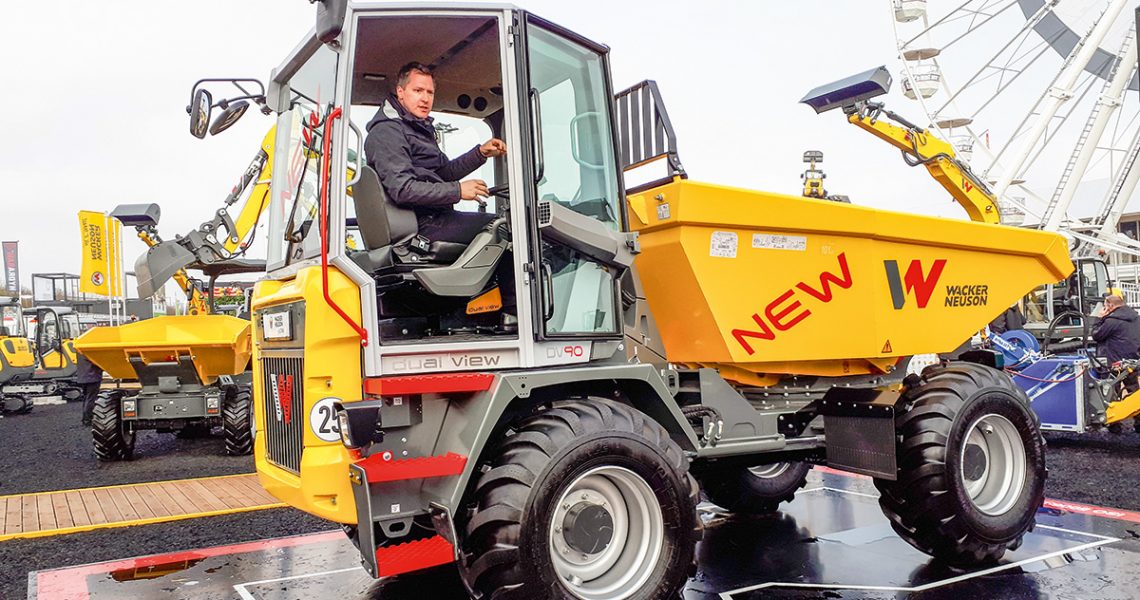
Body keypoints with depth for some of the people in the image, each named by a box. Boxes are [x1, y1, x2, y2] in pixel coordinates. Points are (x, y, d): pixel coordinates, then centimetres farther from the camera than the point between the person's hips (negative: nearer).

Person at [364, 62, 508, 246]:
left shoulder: (419, 128, 21)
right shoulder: (387, 131, -12)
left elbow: (444, 172, 22)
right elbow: (402, 189, -23)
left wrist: (481, 153, 8)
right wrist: (458, 190, -20)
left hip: (433, 215, 10)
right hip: (424, 224, -10)